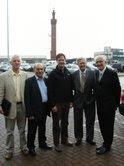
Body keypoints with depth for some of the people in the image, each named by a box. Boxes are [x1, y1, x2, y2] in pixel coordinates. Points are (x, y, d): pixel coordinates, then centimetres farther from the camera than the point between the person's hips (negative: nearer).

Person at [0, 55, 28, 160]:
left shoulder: (25, 75, -1)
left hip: (22, 106, 2)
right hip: (10, 107, -1)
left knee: (22, 129, 17)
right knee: (10, 131, 12)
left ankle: (23, 147, 34)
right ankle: (9, 150, 30)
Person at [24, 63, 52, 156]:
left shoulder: (46, 80, 6)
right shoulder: (29, 81, -11)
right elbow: (27, 98, -14)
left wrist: (49, 107, 7)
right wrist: (30, 113, -17)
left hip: (44, 109, 6)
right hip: (34, 110, -5)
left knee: (42, 128, 20)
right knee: (32, 129, 8)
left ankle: (42, 143, 38)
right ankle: (31, 146, 25)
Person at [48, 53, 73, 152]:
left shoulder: (68, 73, 7)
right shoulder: (53, 74, -9)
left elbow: (70, 88, 11)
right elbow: (50, 90, -12)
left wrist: (71, 101, 6)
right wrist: (53, 104, -16)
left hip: (66, 103, 5)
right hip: (57, 103, -5)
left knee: (65, 122, 17)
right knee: (56, 124, 6)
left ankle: (64, 139, 33)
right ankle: (56, 143, 17)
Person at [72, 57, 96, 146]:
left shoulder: (92, 72, -4)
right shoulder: (74, 74, -1)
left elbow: (95, 86, -5)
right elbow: (72, 87, 2)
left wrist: (94, 97, -11)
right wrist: (71, 100, 0)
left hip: (89, 100, 0)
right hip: (78, 100, 1)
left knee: (90, 120, 12)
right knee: (78, 121, 12)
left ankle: (89, 138, 31)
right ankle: (78, 138, 30)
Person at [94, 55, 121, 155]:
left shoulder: (112, 73, -11)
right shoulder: (96, 74, 7)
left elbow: (117, 89, -9)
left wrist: (116, 103, -6)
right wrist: (97, 100, 7)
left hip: (109, 105, -6)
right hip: (99, 105, 6)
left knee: (108, 126, 6)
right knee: (102, 126, 15)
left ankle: (106, 146, 21)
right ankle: (106, 143, 32)